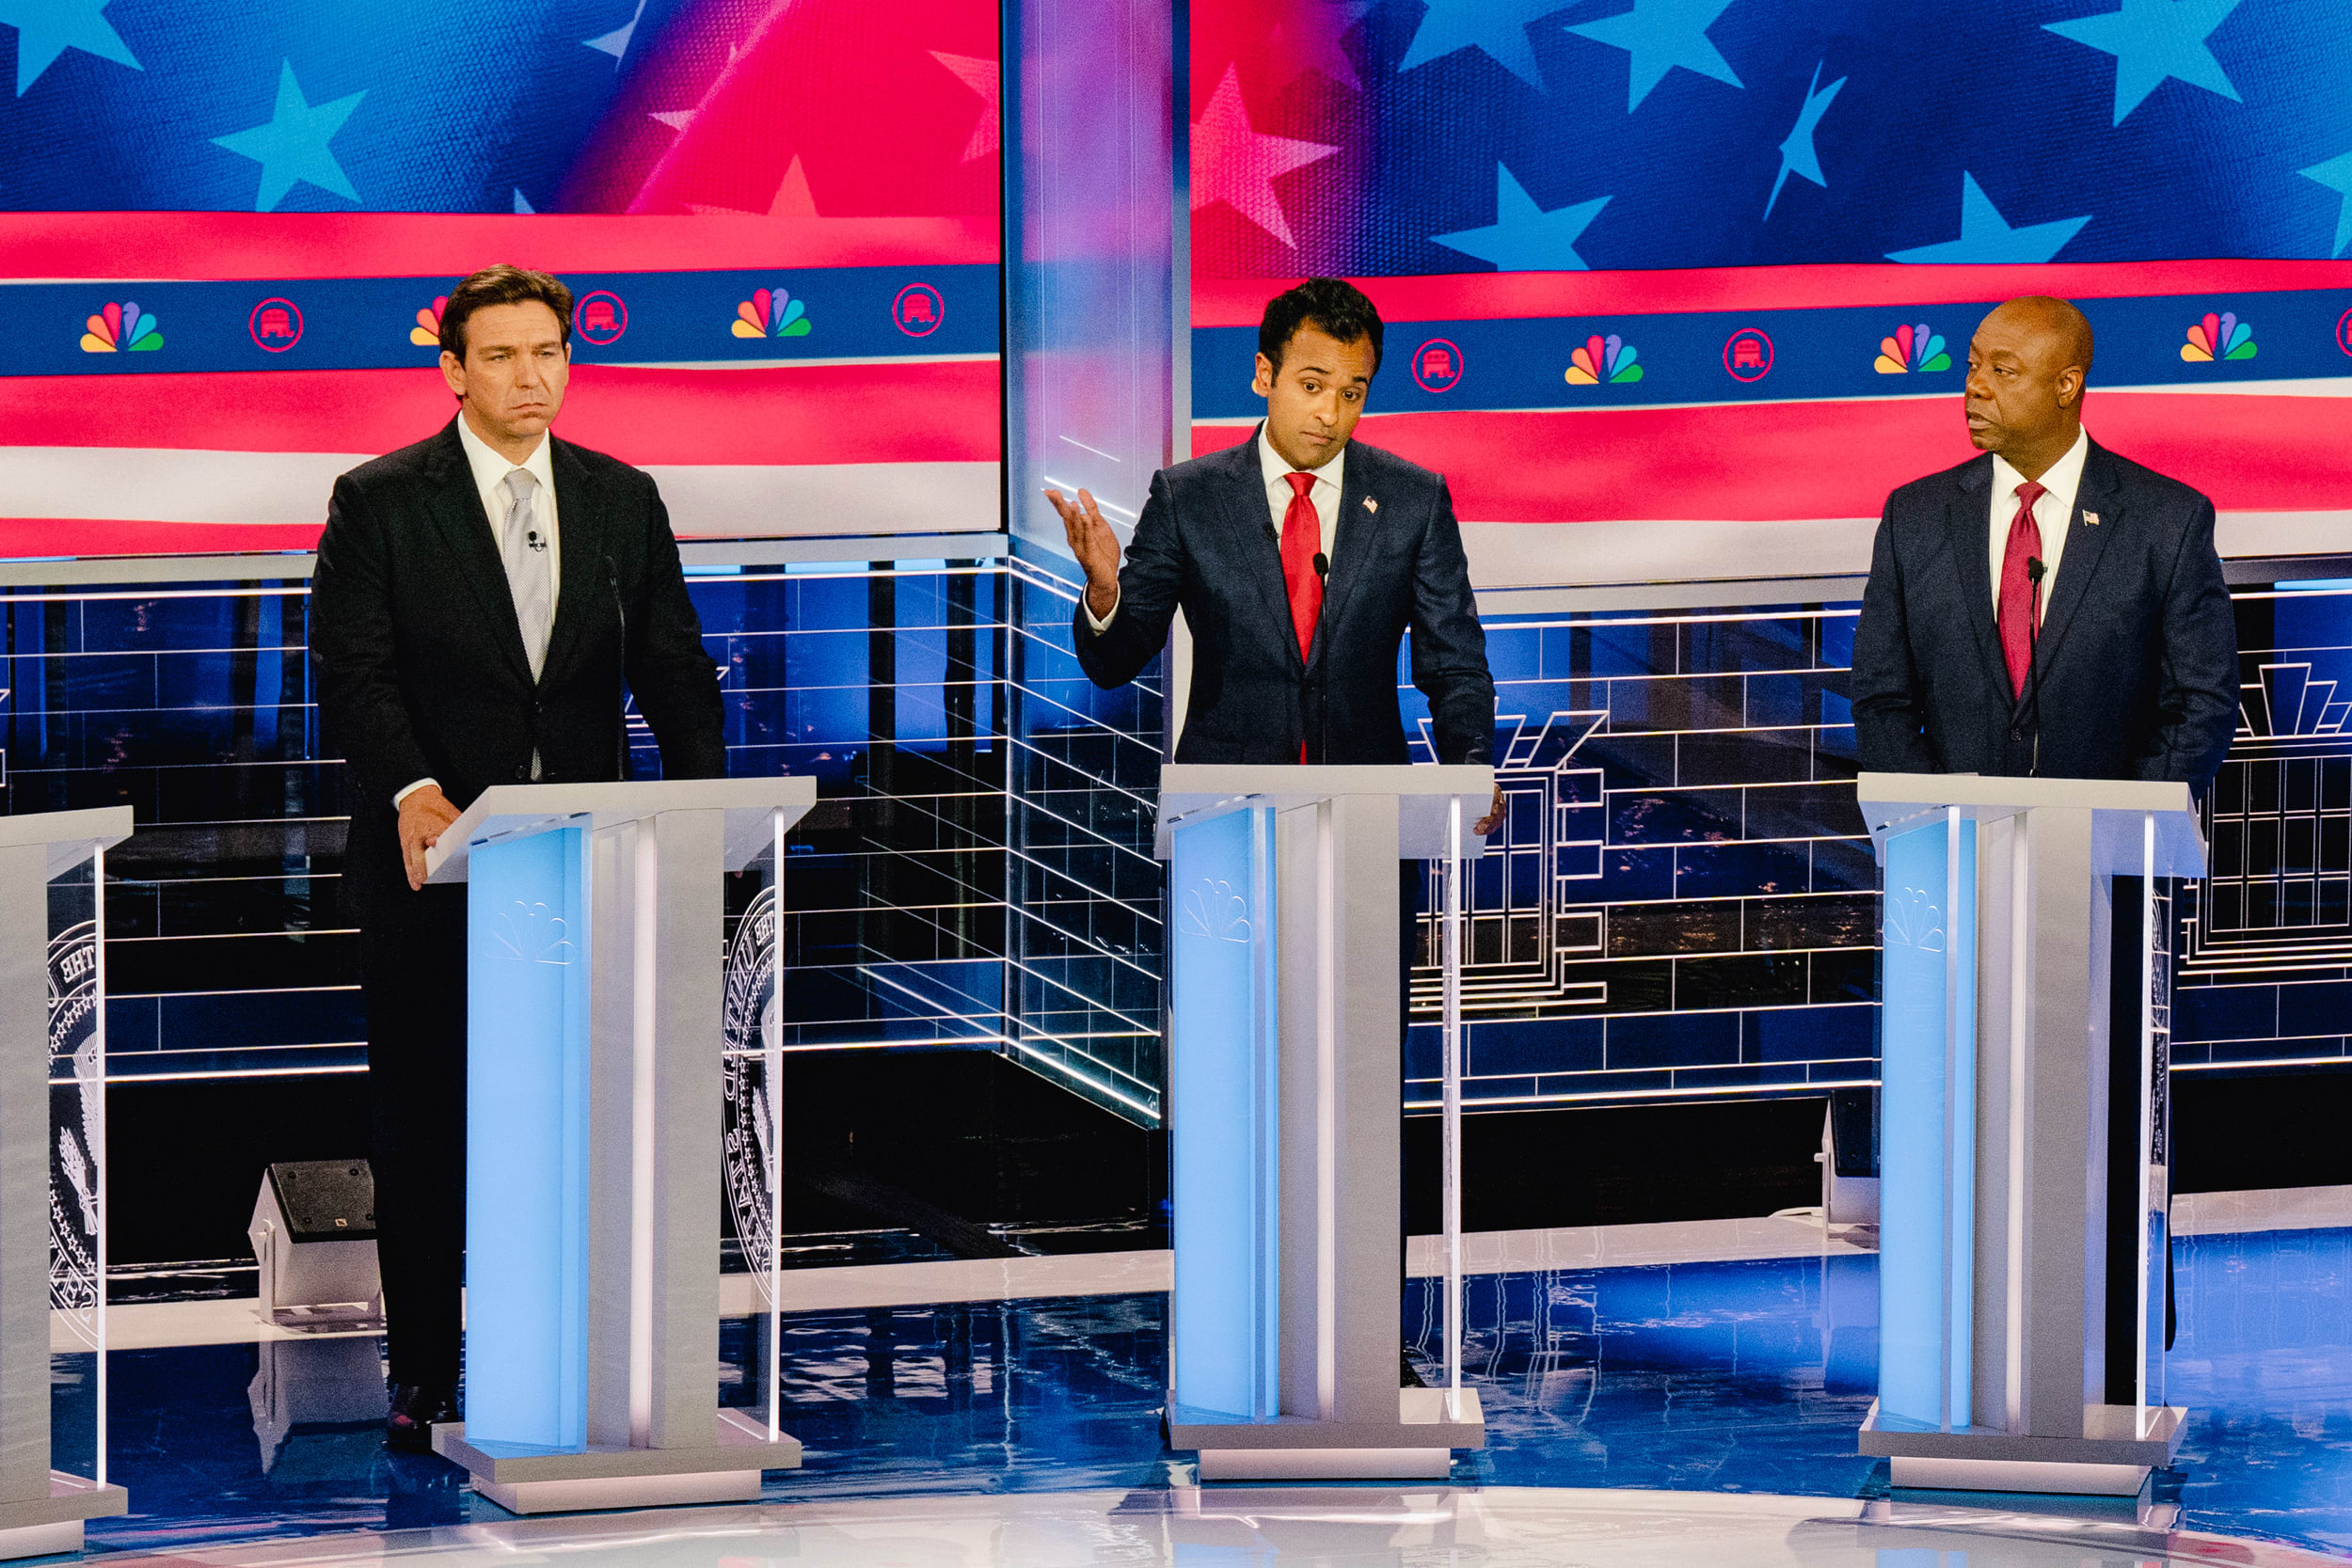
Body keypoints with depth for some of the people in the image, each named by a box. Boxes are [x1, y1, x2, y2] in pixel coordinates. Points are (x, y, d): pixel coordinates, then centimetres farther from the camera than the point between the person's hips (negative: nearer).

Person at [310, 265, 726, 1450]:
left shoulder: (622, 500, 11)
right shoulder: (379, 502, 0)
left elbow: (670, 664, 8)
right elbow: (352, 670, -8)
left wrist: (702, 799, -9)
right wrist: (410, 791, -25)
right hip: (434, 857, -3)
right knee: (424, 1120, 3)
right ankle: (424, 1374, 10)